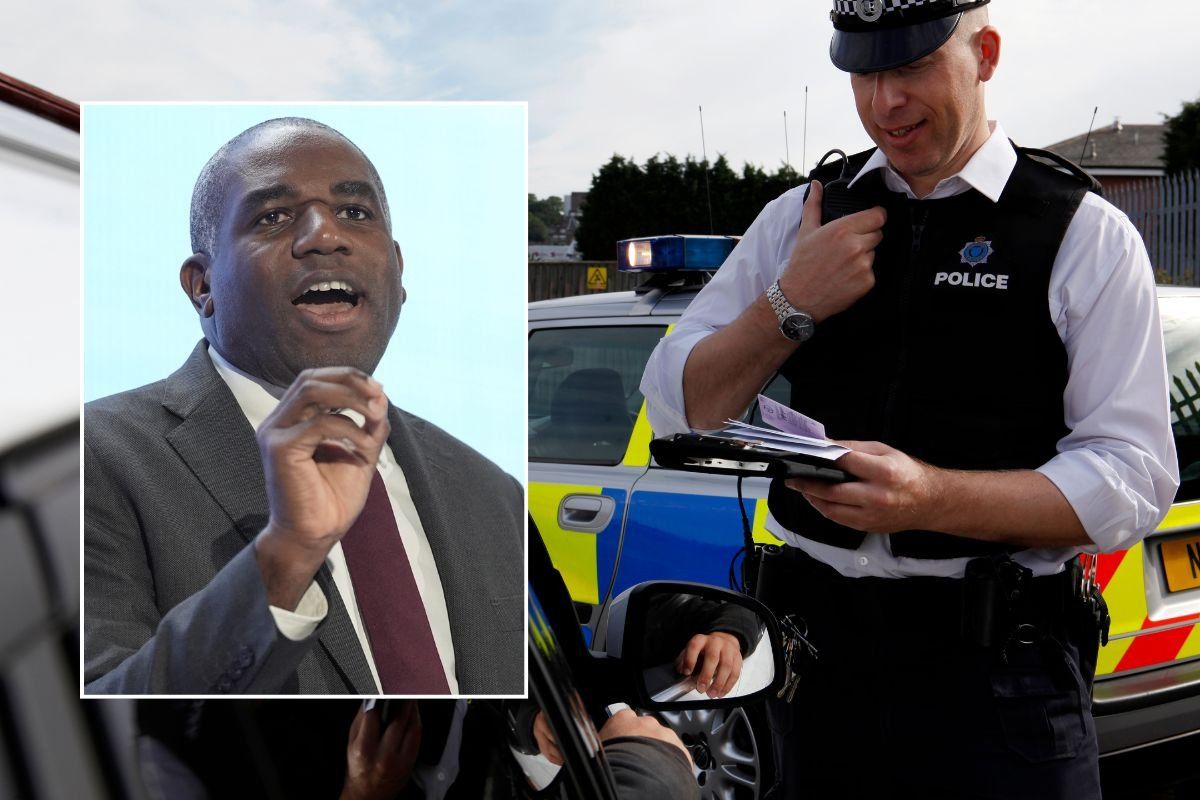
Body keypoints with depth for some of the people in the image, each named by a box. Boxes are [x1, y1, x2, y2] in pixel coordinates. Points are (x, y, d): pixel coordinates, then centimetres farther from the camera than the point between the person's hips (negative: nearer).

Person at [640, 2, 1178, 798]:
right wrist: (788, 306, -8)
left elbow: (1136, 477, -11)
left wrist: (930, 498, -24)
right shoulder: (800, 219, 10)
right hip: (816, 646, 3)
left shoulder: (1085, 236, -2)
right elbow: (675, 407, 8)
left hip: (996, 670, -3)